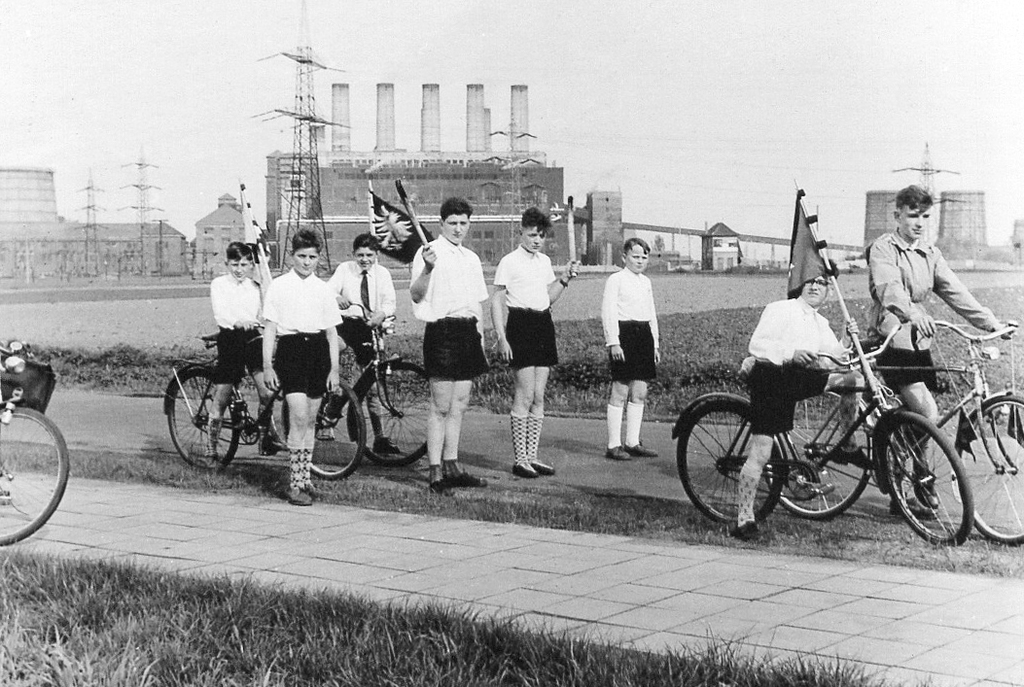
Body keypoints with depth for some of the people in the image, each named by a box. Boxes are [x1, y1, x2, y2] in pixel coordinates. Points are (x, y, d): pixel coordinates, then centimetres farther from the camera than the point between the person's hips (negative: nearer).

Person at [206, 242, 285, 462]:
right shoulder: (219, 284, 0)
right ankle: (211, 449, 12)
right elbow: (219, 315, -16)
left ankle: (266, 438, 4)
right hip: (230, 339, -3)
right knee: (221, 399, 0)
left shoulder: (254, 287, 14)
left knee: (267, 393, -11)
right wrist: (238, 322, -34)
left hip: (253, 338, 3)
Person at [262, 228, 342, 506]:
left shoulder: (323, 289, 10)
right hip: (290, 350, -4)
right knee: (299, 418, -14)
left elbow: (332, 332, 12)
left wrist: (334, 368, 7)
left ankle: (304, 478, 21)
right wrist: (267, 365, -4)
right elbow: (270, 329, 2)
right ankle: (295, 484, -11)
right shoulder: (279, 286, 2)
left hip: (318, 350, 4)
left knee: (310, 420, 10)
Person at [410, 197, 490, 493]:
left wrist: (480, 341, 20)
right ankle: (436, 472, -3)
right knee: (441, 406, -6)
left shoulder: (471, 258, 17)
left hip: (468, 331, 7)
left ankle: (451, 466, 17)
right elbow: (416, 295, -16)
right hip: (442, 332, -7)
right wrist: (427, 269, -32)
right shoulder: (429, 252, -5)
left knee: (459, 405, 10)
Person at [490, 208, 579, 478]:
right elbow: (496, 301, -7)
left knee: (538, 397, 7)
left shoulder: (544, 261, 14)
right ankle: (520, 459, -3)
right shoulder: (509, 262, -6)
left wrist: (564, 279, 6)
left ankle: (532, 456, 13)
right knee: (525, 395, -9)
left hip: (544, 325, 7)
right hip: (521, 325, -7)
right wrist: (501, 337, -14)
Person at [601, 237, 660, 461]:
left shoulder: (646, 282, 17)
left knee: (640, 392, 8)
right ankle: (614, 445, -1)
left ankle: (633, 442, 16)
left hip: (644, 335, 7)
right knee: (620, 391, -5)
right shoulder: (616, 280, -5)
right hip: (624, 333, -7)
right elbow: (608, 312, -10)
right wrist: (613, 342, -17)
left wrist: (655, 343, 17)